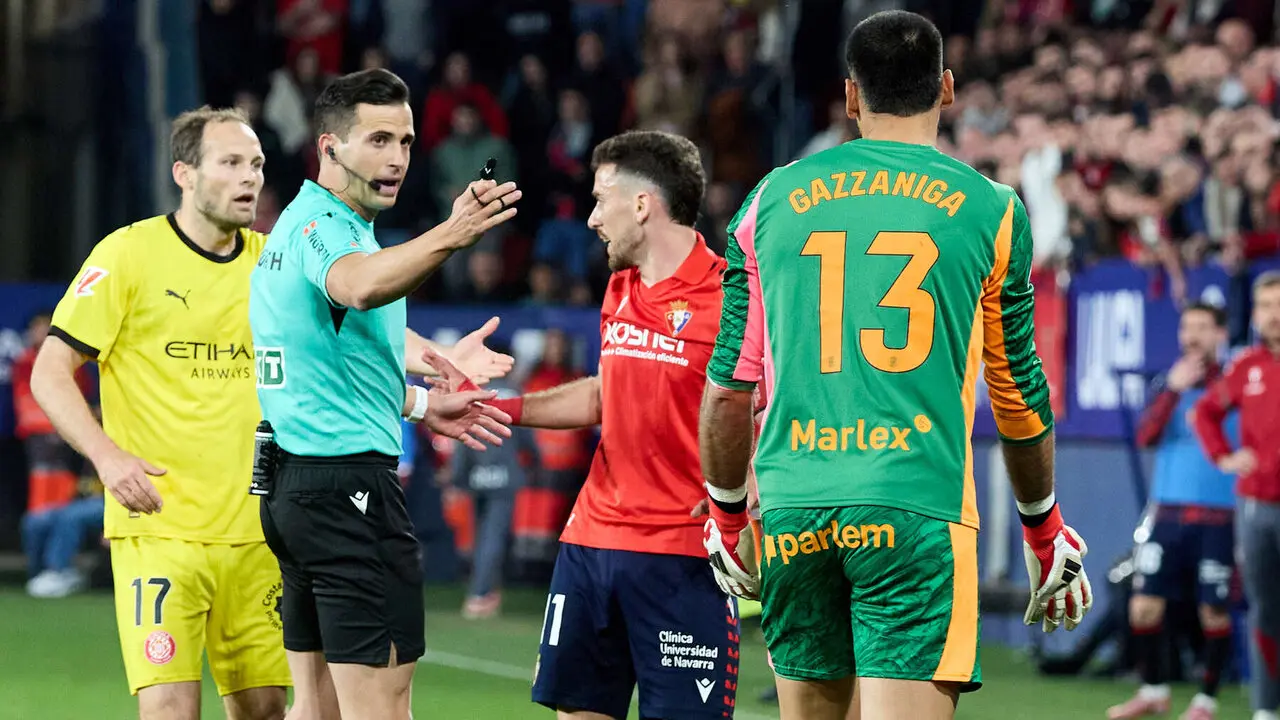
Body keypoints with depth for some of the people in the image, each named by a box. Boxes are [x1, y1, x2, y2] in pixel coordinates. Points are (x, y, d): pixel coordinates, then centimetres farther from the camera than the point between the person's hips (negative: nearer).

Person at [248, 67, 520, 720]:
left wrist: (422, 406, 29)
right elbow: (359, 285, -40)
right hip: (347, 481, -11)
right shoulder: (321, 226, -14)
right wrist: (449, 237, -55)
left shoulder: (302, 222, 18)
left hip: (292, 481, 11)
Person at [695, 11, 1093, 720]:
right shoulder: (990, 209, 6)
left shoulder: (772, 200, 11)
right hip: (917, 504, -3)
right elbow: (1019, 390, 14)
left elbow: (728, 389, 13)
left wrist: (725, 516, 27)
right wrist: (1044, 532, 27)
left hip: (793, 506, 3)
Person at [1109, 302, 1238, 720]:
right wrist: (1174, 390, -16)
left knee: (1214, 611, -1)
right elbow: (1146, 436, -5)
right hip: (1168, 512, 3)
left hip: (1217, 518, -3)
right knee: (1144, 605, 0)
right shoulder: (1168, 383, 8)